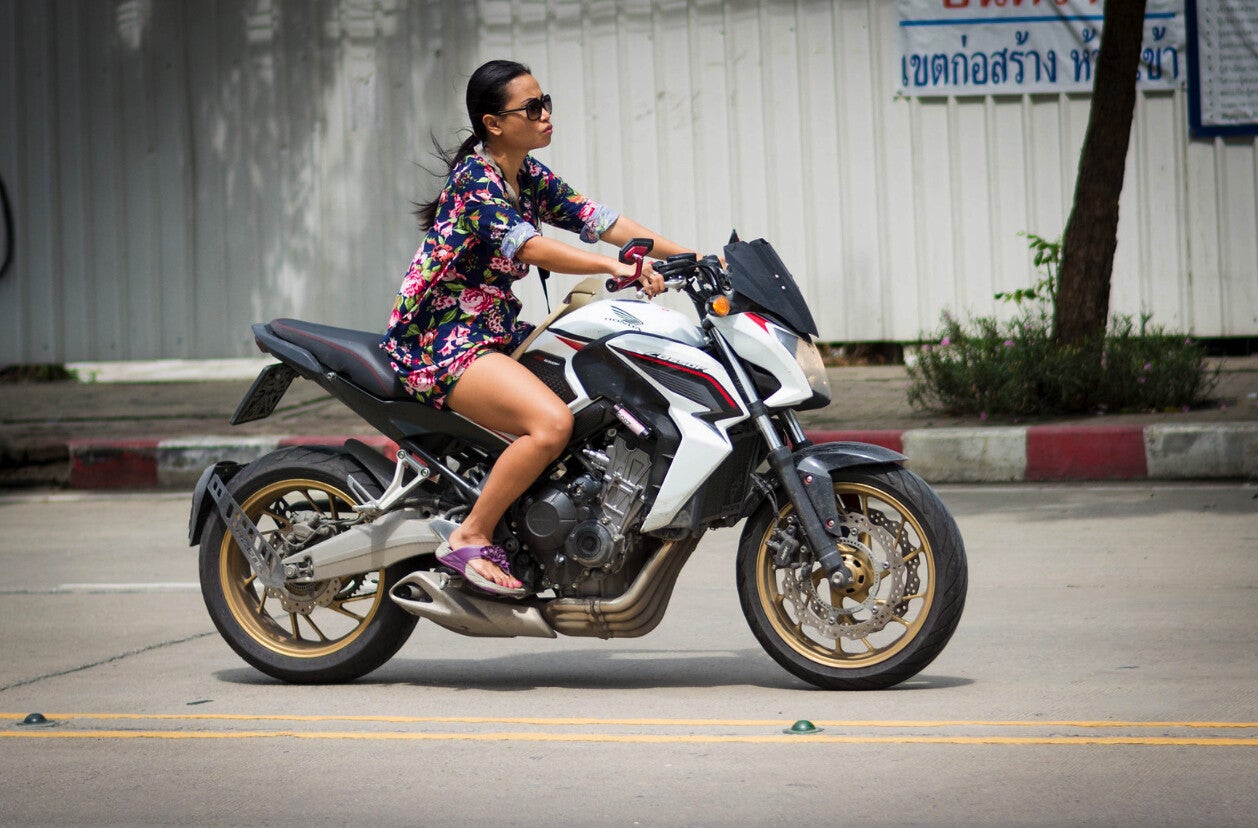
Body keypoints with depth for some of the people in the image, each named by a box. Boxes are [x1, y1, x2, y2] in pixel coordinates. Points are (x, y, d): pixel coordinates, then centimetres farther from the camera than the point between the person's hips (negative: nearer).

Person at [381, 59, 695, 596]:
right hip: (440, 340, -10)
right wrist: (613, 266, -44)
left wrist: (693, 258, -3)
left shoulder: (527, 175, 12)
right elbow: (526, 246, -32)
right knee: (552, 423, -30)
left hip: (495, 328, 10)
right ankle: (470, 539, -19)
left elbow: (598, 219, 6)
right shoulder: (474, 177, -16)